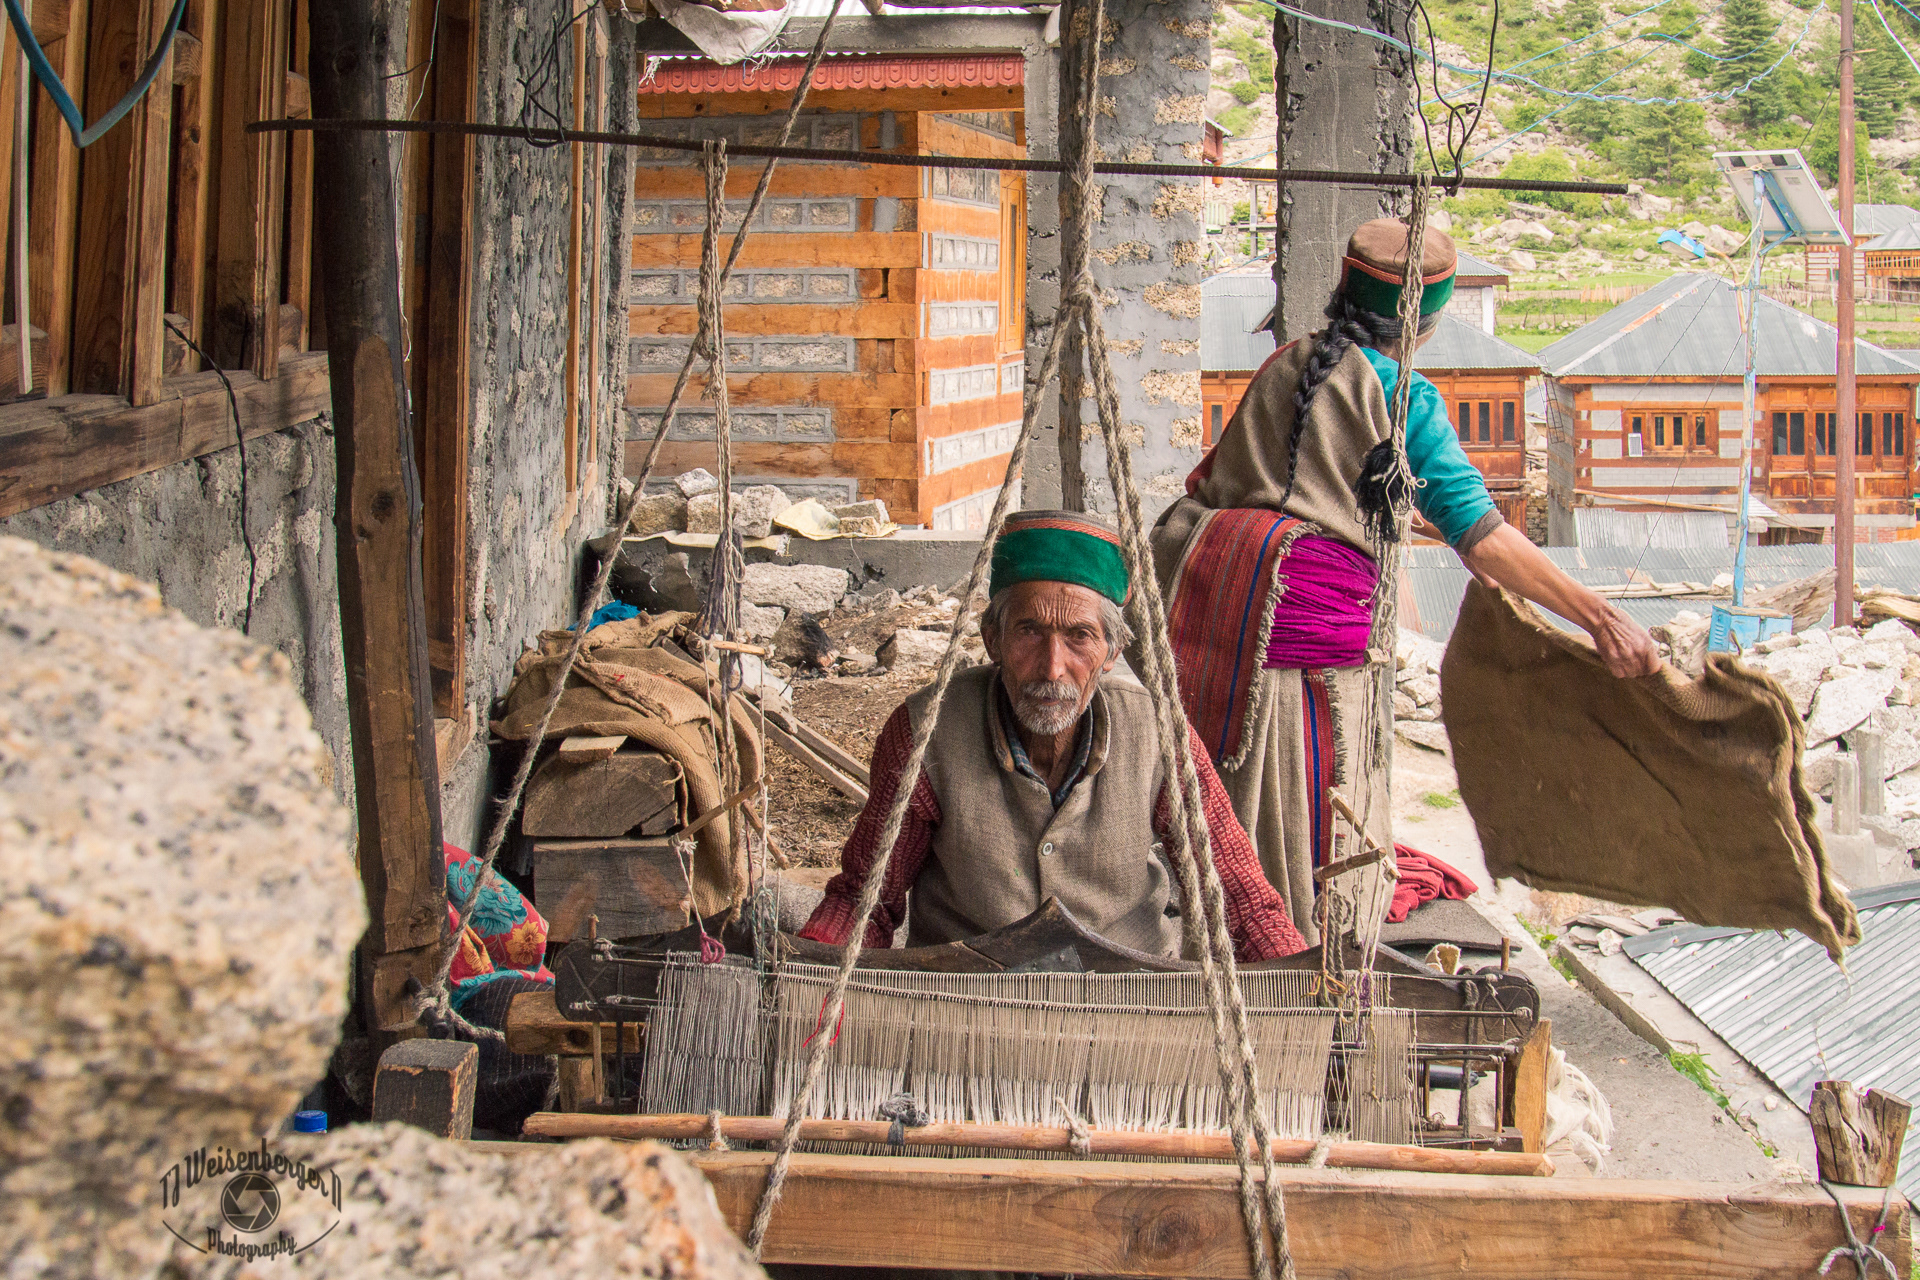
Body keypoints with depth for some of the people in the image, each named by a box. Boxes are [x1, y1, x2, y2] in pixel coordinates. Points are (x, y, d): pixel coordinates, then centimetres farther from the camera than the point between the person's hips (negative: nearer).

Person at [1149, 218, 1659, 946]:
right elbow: (1482, 536, -9)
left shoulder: (1285, 368, 15)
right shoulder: (1407, 401, -2)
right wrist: (1600, 618, -9)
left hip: (1211, 572, 6)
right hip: (1312, 611, -6)